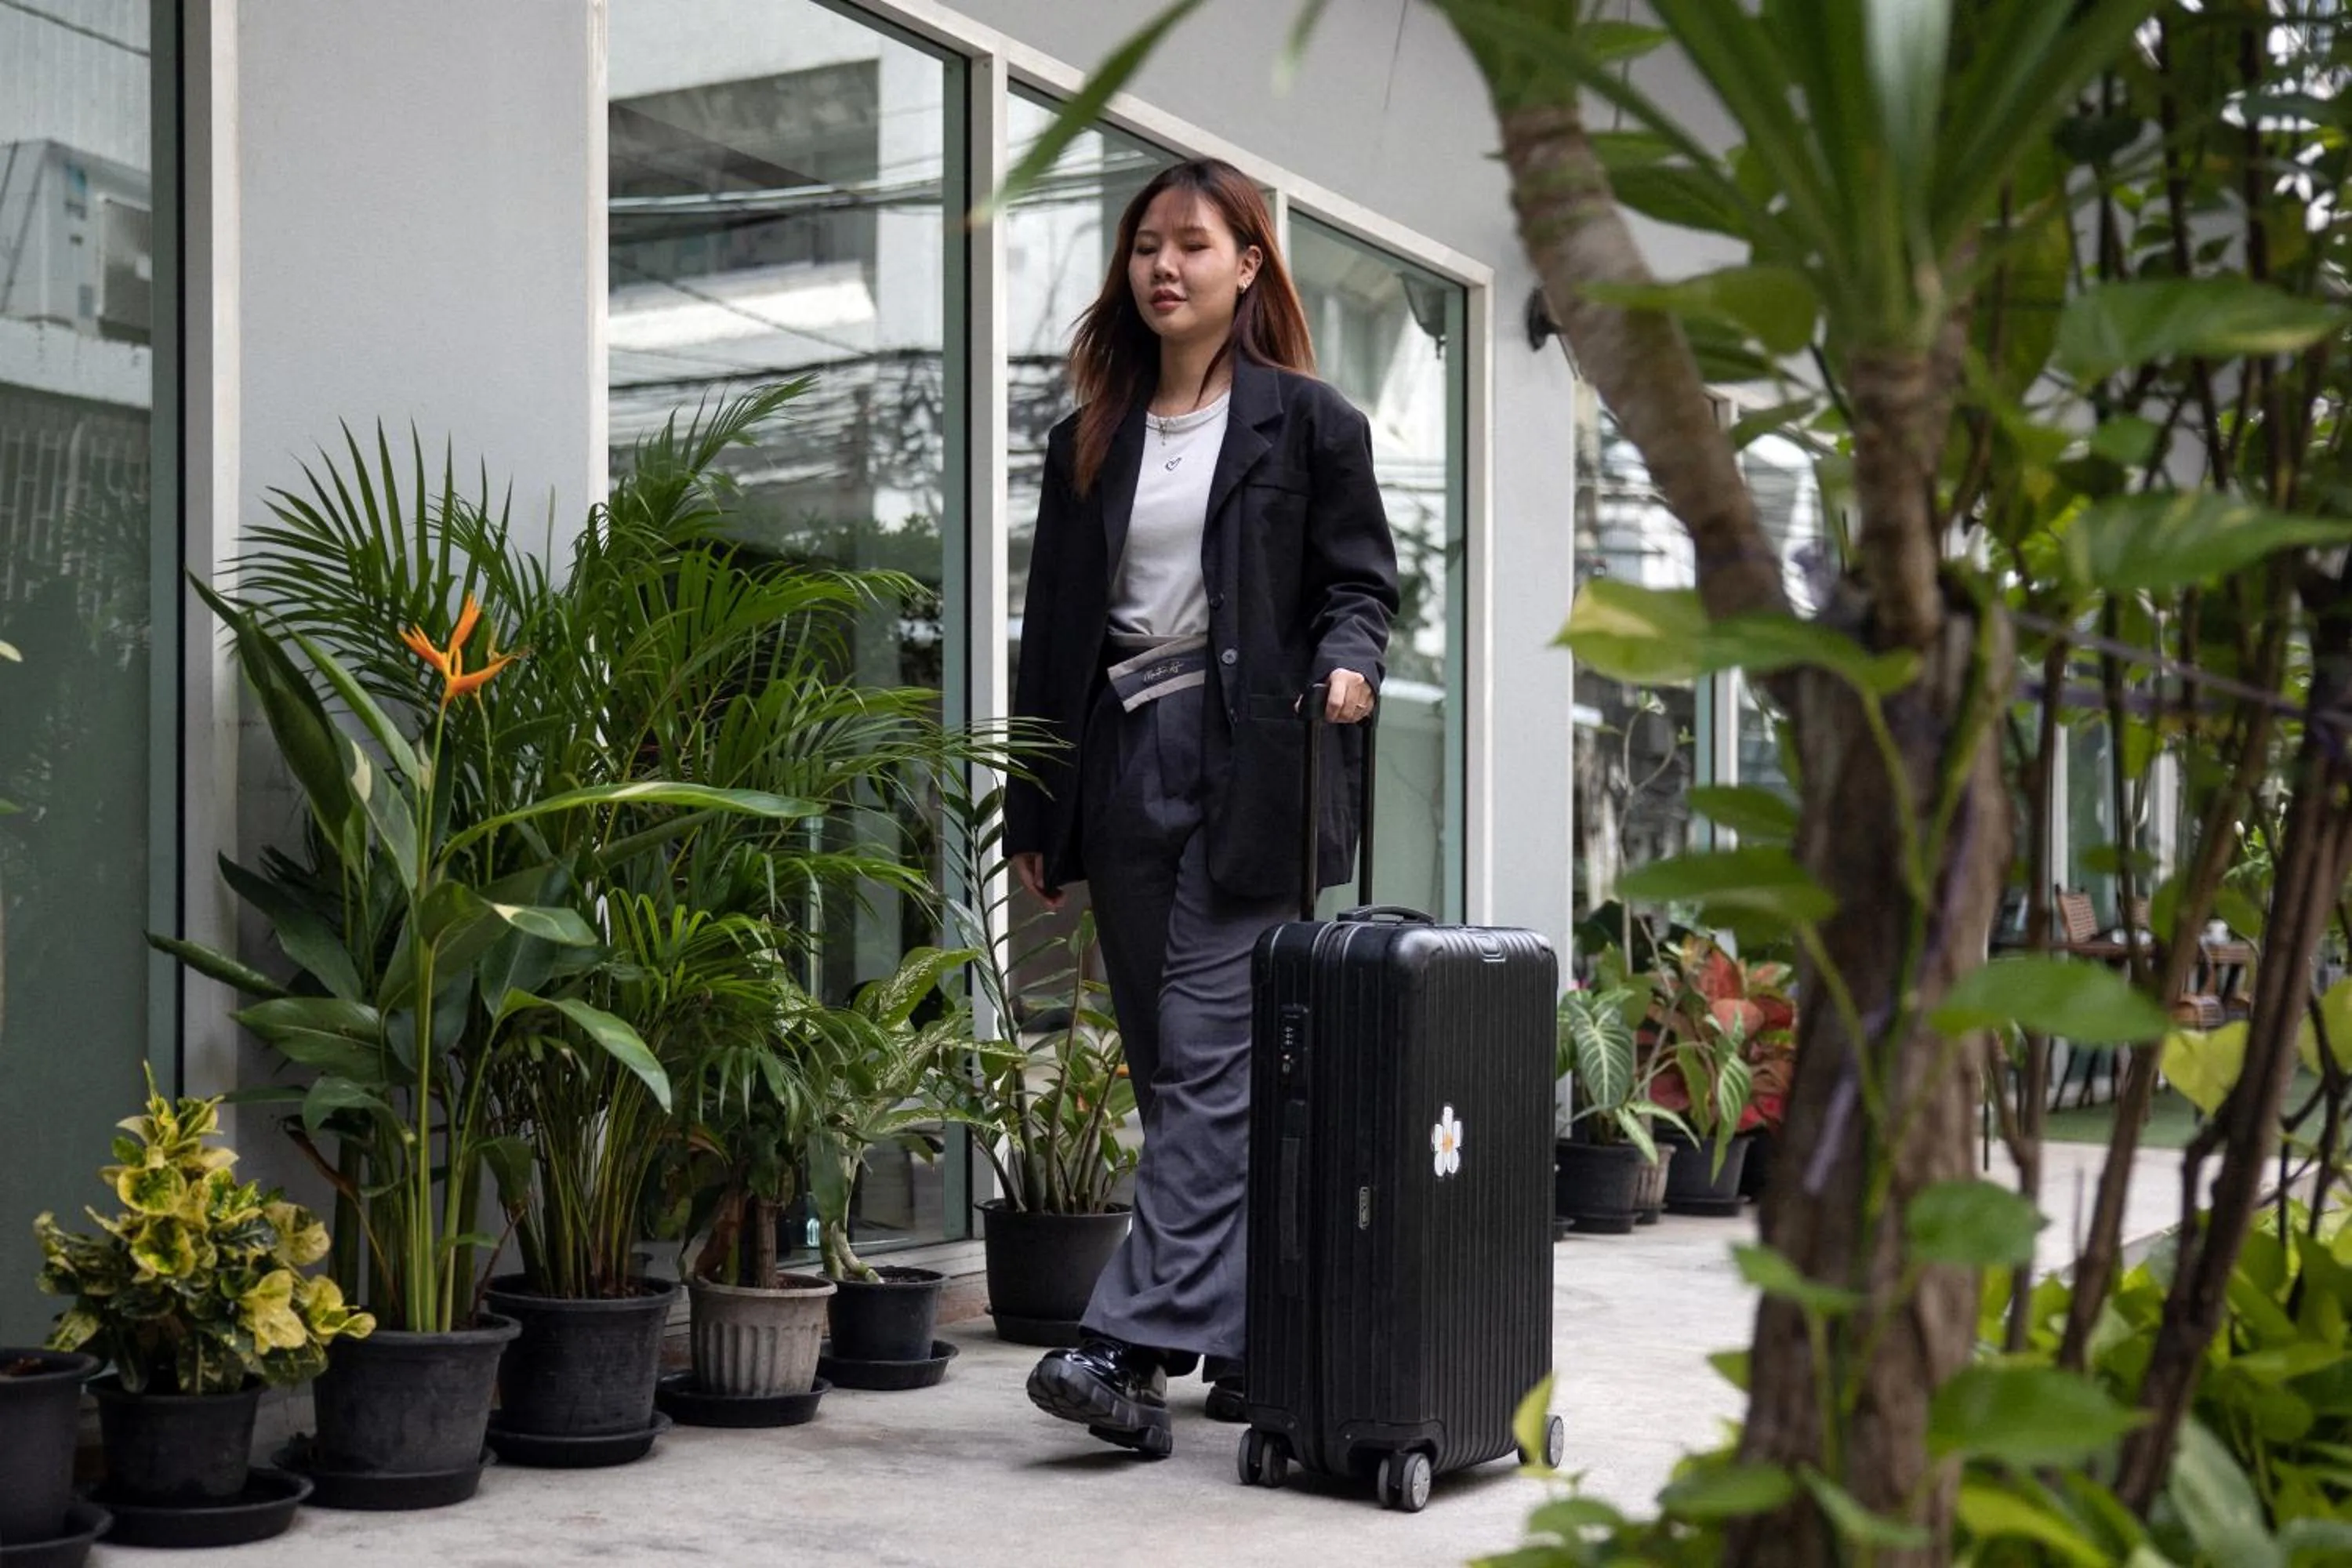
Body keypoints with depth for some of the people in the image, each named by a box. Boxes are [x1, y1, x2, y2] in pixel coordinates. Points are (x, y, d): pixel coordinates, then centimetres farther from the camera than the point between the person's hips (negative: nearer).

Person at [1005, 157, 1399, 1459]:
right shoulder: (1088, 442, 17)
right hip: (1124, 767, 5)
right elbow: (1052, 629, 16)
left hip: (1251, 774, -5)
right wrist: (1032, 814, 12)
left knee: (1209, 1066, -11)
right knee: (1174, 1076, 7)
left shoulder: (1307, 422, 5)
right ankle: (1250, 1343, 17)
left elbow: (1360, 579, 4)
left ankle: (1134, 1346, -15)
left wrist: (1347, 662, -19)